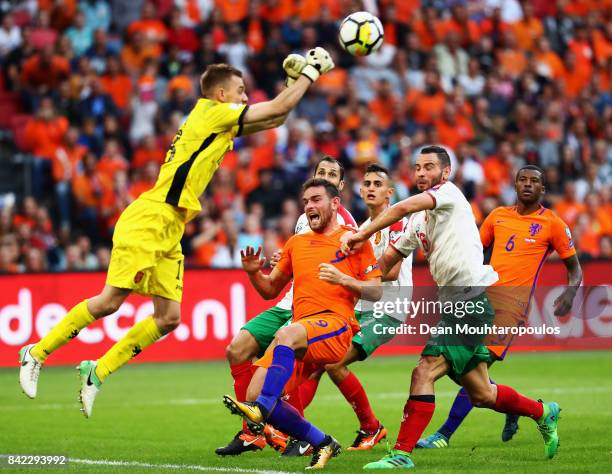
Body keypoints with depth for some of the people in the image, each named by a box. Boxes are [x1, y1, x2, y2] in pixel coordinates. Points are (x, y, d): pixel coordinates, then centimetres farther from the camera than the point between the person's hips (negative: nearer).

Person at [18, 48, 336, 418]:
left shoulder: (220, 124, 20)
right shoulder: (210, 112, -5)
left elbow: (273, 118, 29)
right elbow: (278, 109, -7)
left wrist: (302, 77, 21)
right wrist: (310, 73, 4)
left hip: (169, 234, 9)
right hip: (148, 221, -9)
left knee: (168, 319, 0)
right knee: (110, 301, -12)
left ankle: (97, 372, 8)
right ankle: (37, 353, 1)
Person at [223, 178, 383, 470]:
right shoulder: (296, 243, 23)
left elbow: (376, 293, 3)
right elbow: (270, 290, 28)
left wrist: (343, 279, -13)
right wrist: (253, 273, 7)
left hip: (336, 324, -6)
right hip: (302, 331, 6)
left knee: (287, 334, -39)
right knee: (254, 395, -10)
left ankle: (262, 410, -45)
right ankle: (323, 444, 4)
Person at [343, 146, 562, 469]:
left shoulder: (449, 193, -5)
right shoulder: (419, 220, 21)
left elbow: (405, 207, -22)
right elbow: (388, 260, 26)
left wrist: (362, 234, -22)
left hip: (472, 295, -10)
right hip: (455, 304, 10)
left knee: (424, 372, -18)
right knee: (480, 393, 16)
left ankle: (402, 454, -19)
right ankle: (543, 412, 37)